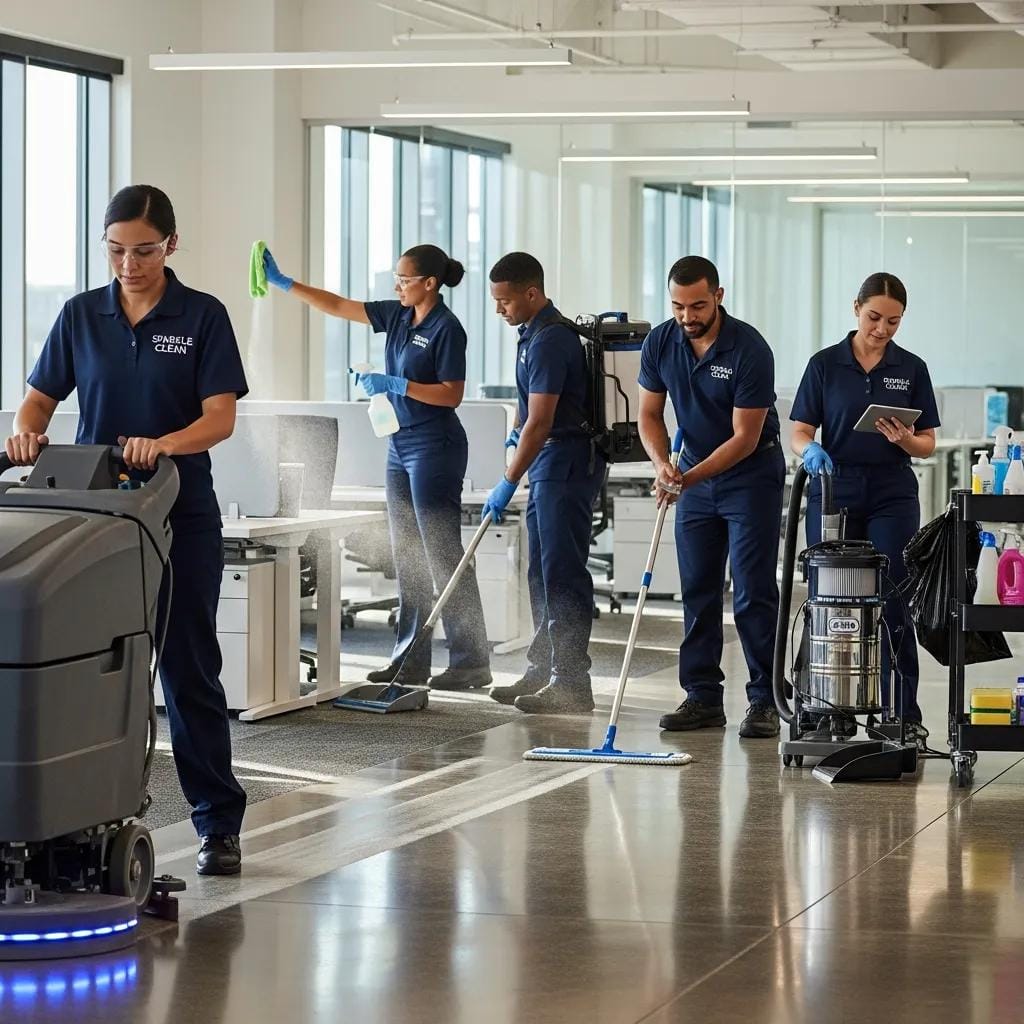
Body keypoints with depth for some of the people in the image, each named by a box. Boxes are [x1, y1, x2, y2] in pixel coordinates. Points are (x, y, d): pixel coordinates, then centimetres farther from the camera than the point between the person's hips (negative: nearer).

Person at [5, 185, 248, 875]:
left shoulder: (202, 317, -3)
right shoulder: (82, 315, 6)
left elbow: (220, 417, -10)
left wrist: (161, 445, -28)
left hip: (181, 517, -3)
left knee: (190, 670, 0)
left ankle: (220, 824, 6)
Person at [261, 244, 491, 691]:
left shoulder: (446, 329, -13)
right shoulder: (397, 316, 10)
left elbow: (452, 394, -16)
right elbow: (337, 306, 15)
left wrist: (396, 385, -21)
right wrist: (284, 283, 11)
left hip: (434, 448, -9)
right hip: (401, 447, 9)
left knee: (442, 554, -8)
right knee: (408, 557, 10)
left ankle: (471, 662, -5)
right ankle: (410, 660, 15)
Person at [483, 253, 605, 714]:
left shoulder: (549, 340, -19)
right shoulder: (535, 333, 14)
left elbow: (541, 422, -22)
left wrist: (508, 483, -21)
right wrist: (516, 430, 16)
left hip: (567, 462, -11)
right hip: (550, 462, 11)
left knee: (562, 572, -10)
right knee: (542, 572, 14)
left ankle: (571, 683, -10)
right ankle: (544, 671, 20)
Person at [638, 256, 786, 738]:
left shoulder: (750, 350, -23)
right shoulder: (660, 343, -7)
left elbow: (745, 438, -21)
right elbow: (650, 415, 1)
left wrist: (690, 478, -28)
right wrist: (662, 464, -18)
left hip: (751, 476, -5)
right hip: (695, 475, 5)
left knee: (754, 594, -8)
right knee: (697, 591, 5)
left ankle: (765, 700, -4)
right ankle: (702, 696, 10)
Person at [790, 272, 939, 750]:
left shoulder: (911, 369, 4)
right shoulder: (825, 364, 2)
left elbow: (927, 443, 5)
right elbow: (800, 431, 0)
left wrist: (904, 438, -17)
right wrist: (812, 451, -23)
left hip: (892, 498, 0)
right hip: (835, 492, 0)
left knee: (892, 603, -7)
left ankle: (905, 716, -5)